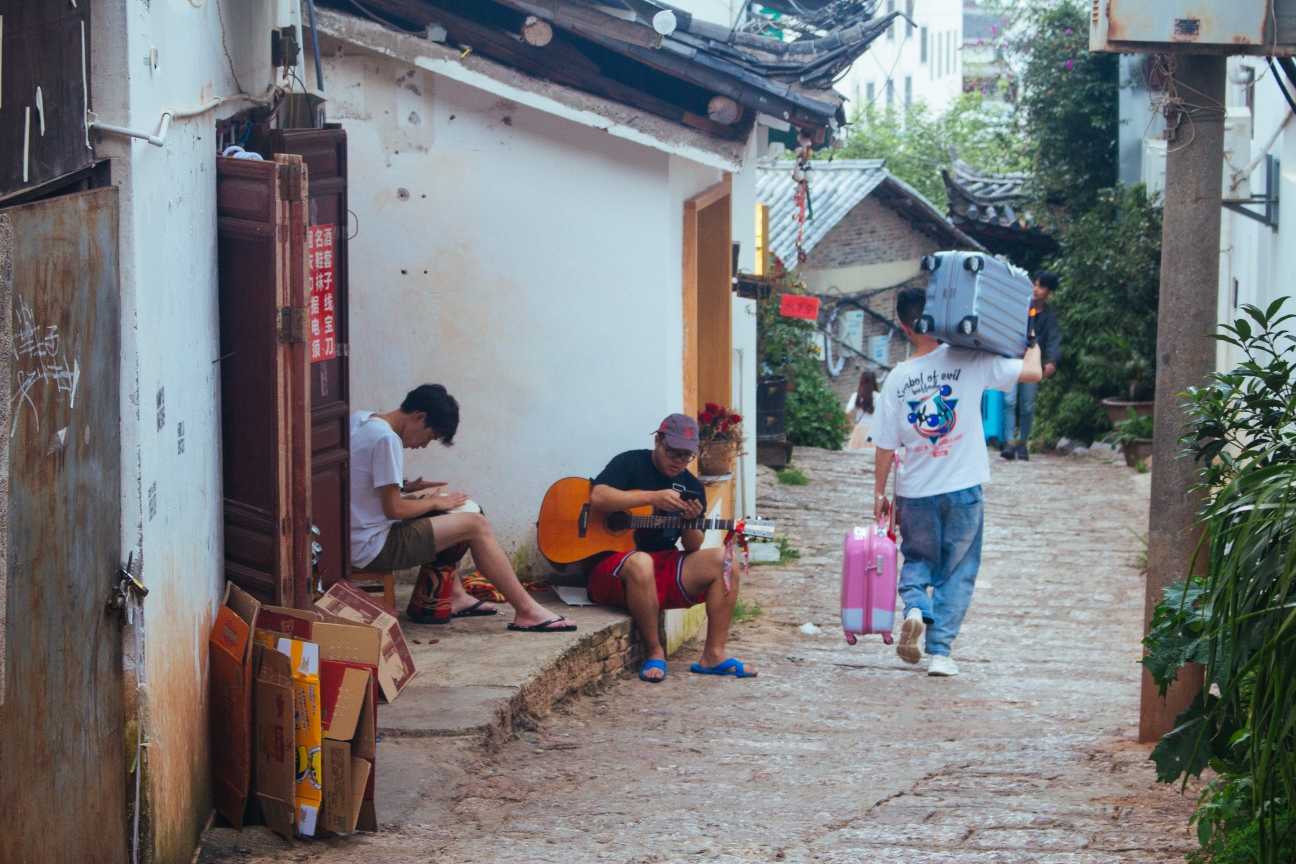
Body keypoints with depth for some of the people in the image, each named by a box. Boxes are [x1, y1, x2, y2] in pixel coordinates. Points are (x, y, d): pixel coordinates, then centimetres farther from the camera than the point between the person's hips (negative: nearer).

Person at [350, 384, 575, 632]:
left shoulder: (360, 419, 8)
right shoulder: (386, 439, -21)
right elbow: (393, 509, -21)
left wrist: (405, 488, 11)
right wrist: (434, 502, -4)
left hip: (353, 539, 10)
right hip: (372, 548, -10)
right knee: (476, 525, -7)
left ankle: (453, 596, 24)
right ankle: (526, 611, 0)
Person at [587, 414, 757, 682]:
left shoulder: (692, 487, 13)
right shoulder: (631, 464, 0)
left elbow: (693, 548, 8)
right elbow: (597, 497, -19)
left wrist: (691, 520, -14)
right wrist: (653, 497, -23)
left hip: (664, 574, 6)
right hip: (612, 567, -6)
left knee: (723, 561, -14)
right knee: (641, 563, -40)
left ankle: (713, 654, -13)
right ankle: (655, 653, -25)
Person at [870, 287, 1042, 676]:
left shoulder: (898, 377, -4)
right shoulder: (970, 362, -10)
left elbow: (886, 444, 1)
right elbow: (1032, 371, -8)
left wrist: (880, 492, 13)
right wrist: (1033, 343, 14)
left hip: (915, 492, 2)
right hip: (963, 490, -2)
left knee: (917, 557, 23)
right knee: (958, 571, 11)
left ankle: (915, 607, -5)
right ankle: (940, 652, 4)